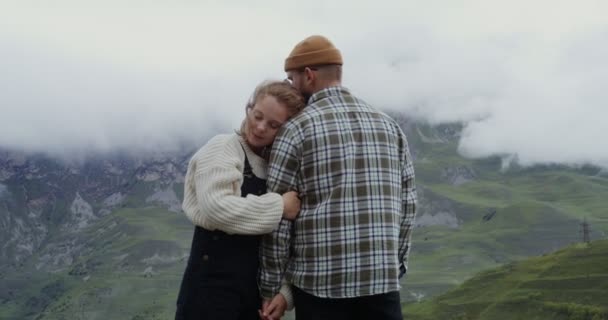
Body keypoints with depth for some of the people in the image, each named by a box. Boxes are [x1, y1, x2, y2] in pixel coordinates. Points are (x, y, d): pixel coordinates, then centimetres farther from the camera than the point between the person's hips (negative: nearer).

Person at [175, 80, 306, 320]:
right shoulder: (223, 148, -7)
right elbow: (215, 207, -24)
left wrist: (284, 290, -1)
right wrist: (279, 206, -18)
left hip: (258, 289, 6)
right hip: (213, 289, -6)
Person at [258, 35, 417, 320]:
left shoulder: (296, 129, -4)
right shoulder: (388, 126, 10)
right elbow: (407, 203, 11)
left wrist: (270, 287, 2)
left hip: (319, 282, -3)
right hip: (381, 280, 4)